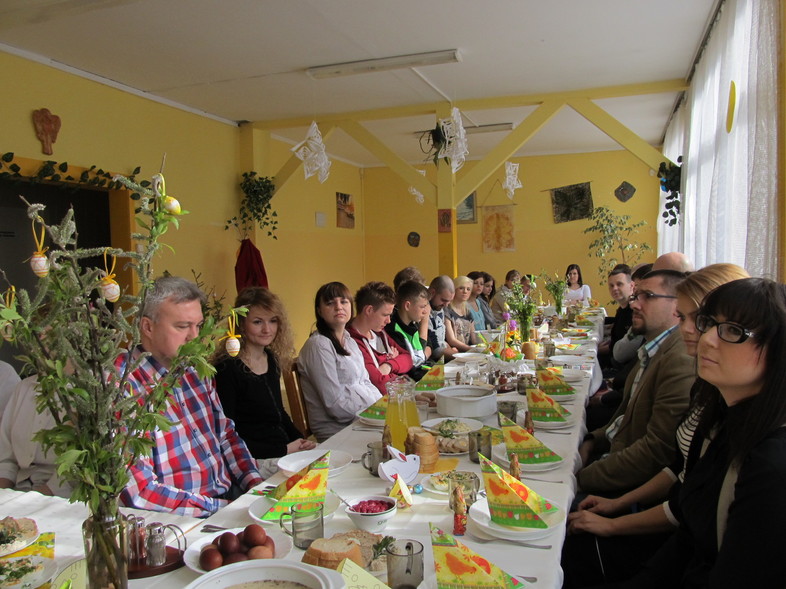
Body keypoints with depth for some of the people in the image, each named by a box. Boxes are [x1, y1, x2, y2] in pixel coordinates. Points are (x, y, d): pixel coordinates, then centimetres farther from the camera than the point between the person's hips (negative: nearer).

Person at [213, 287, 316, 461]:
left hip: (287, 449, 8)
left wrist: (301, 440, 5)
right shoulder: (227, 368, -14)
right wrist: (284, 450, -17)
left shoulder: (272, 359, 9)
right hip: (258, 462, -7)